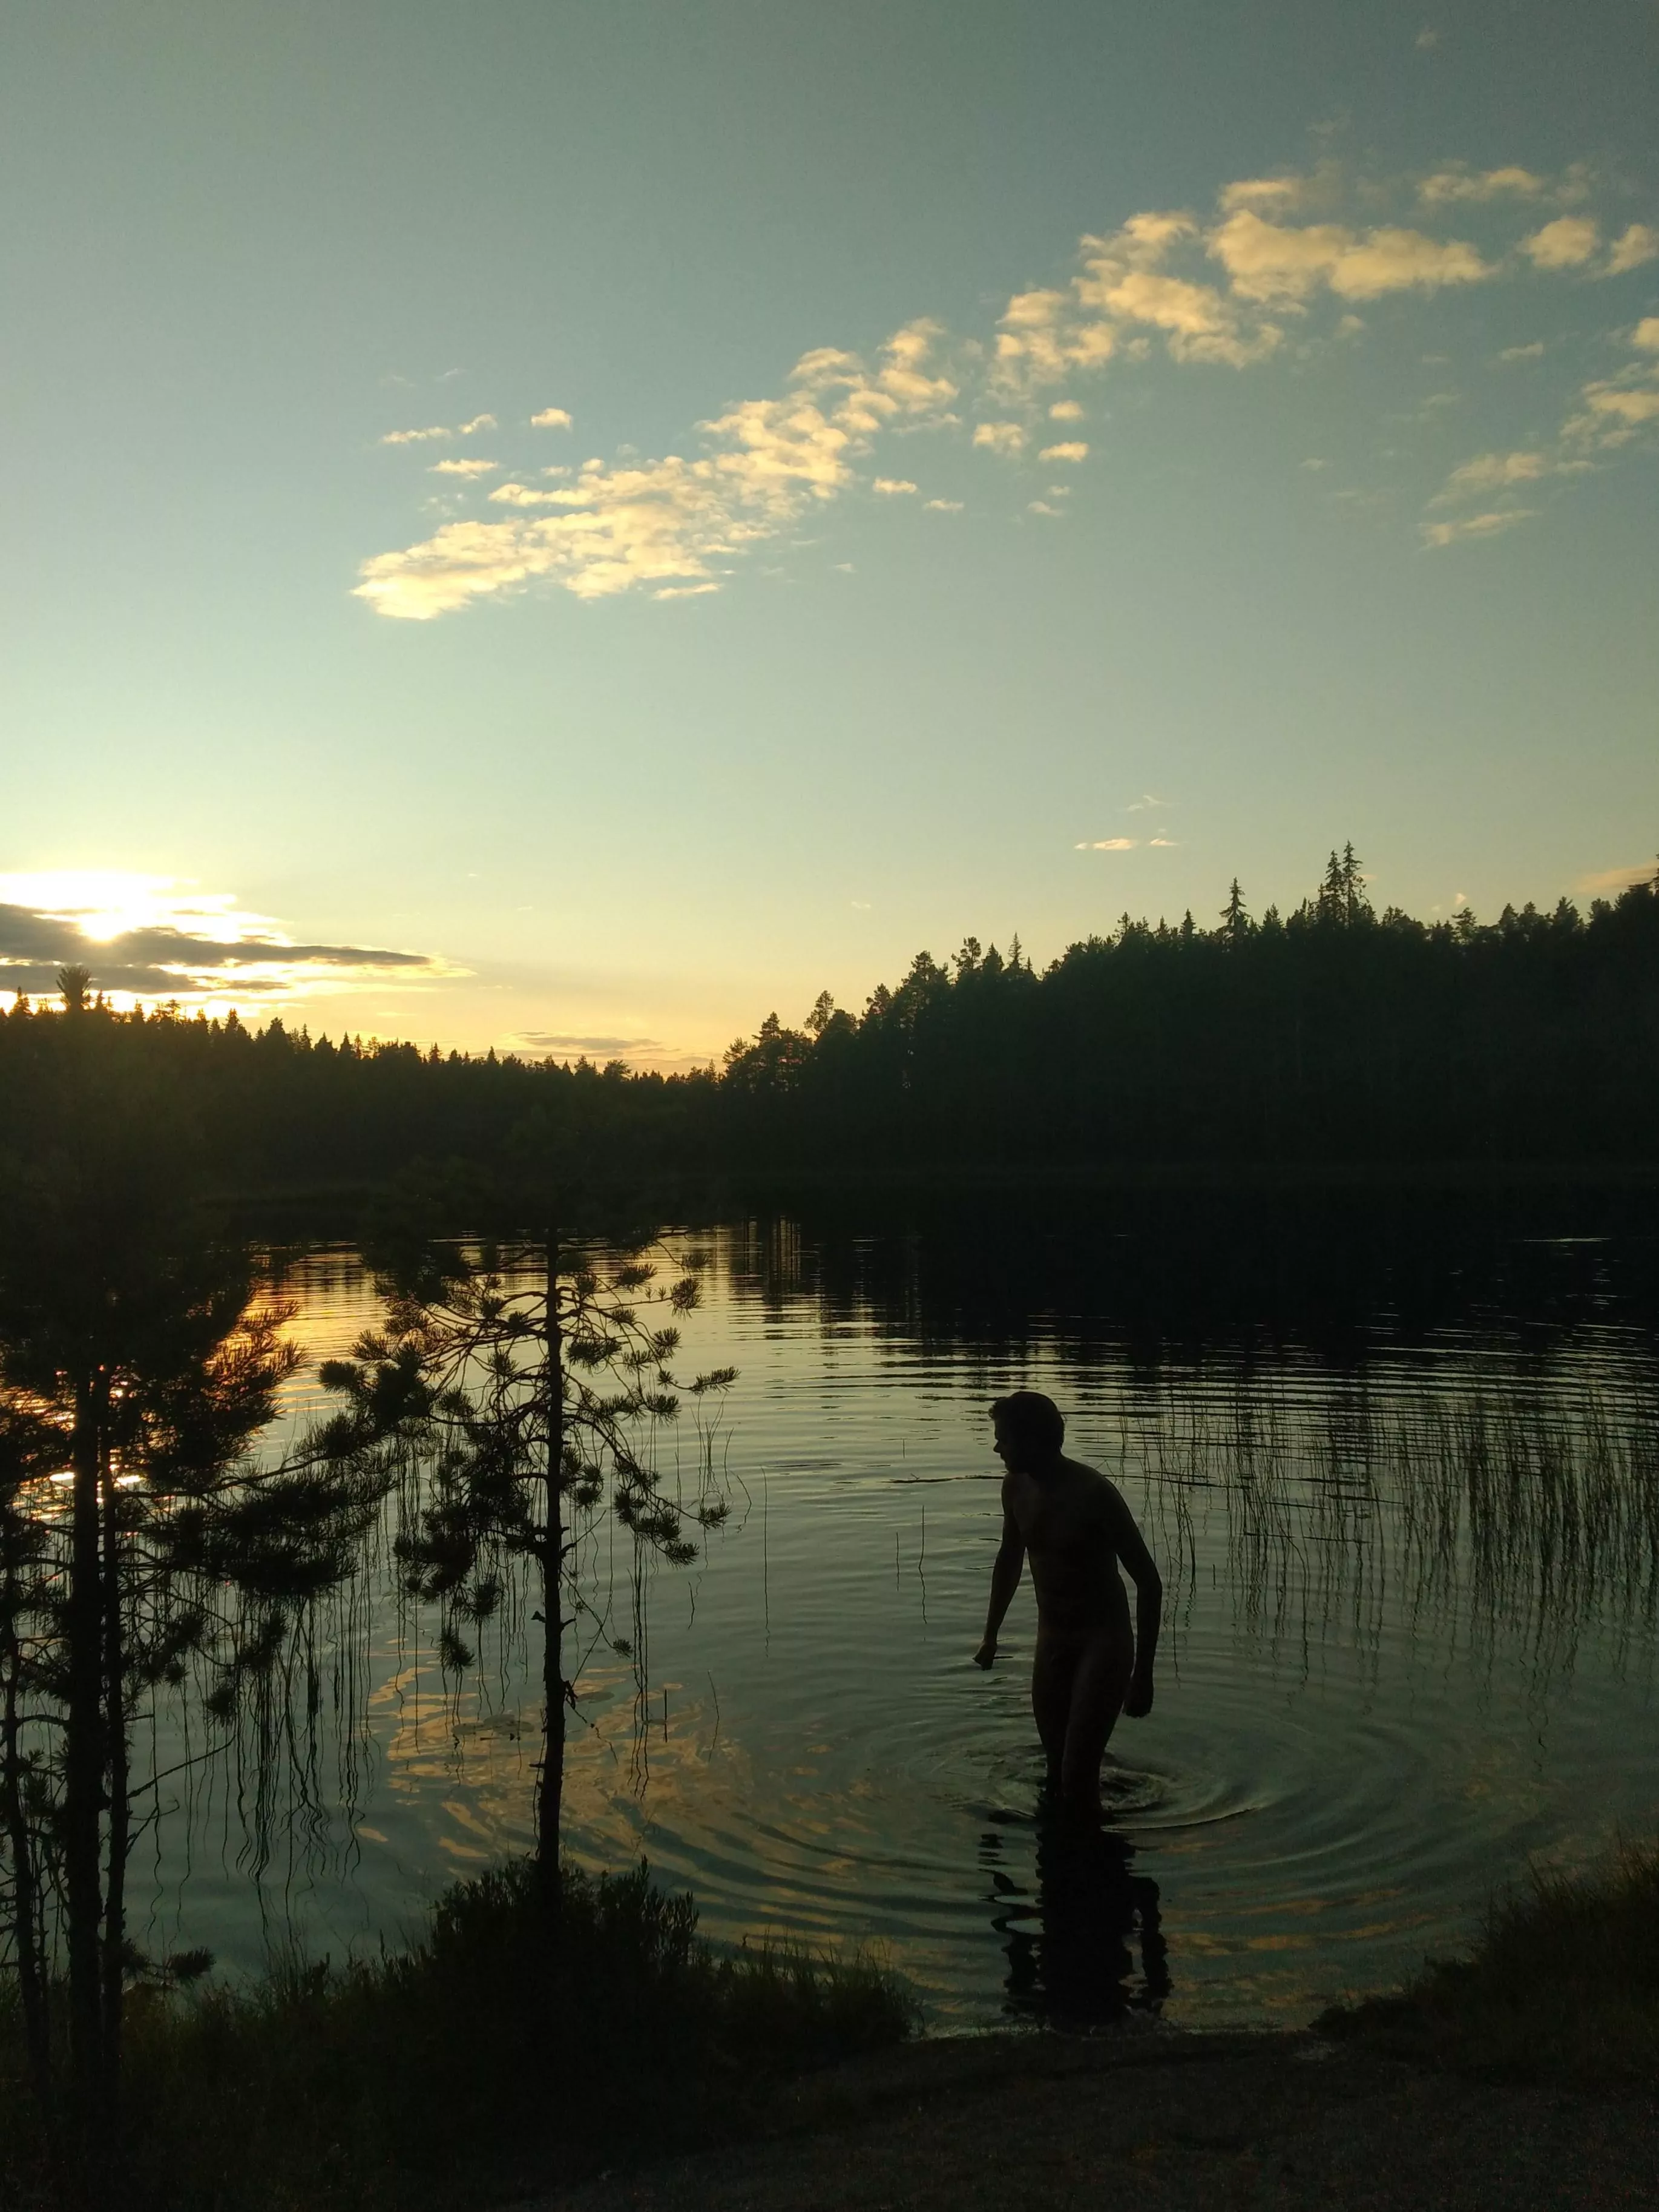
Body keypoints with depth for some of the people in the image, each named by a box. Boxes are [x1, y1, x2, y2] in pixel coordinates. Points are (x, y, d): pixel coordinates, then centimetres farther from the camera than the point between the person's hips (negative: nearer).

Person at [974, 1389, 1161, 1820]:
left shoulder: (1094, 1494, -23)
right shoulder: (1016, 1488, -2)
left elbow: (1149, 1582, -18)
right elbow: (1010, 1558, 18)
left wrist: (1143, 1673, -19)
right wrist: (991, 1636, 23)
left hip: (1104, 1642, -6)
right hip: (1051, 1640, 6)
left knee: (1078, 1779, -14)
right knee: (1057, 1772, 11)